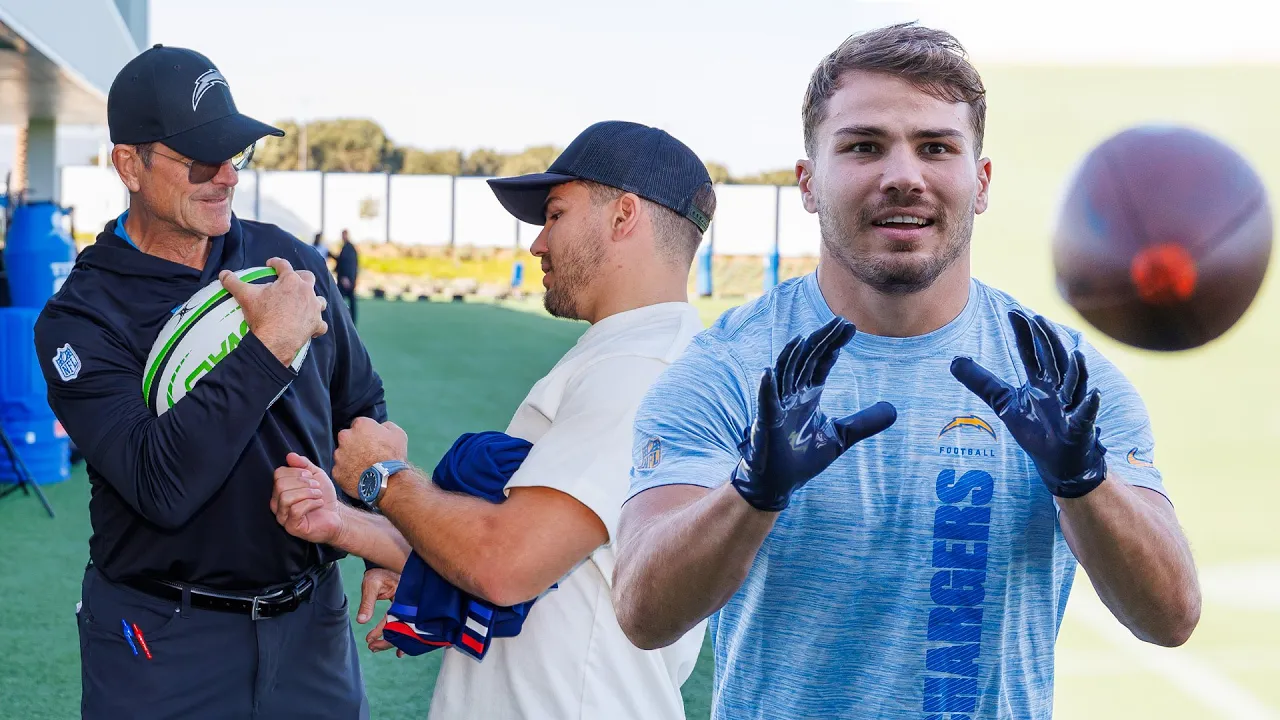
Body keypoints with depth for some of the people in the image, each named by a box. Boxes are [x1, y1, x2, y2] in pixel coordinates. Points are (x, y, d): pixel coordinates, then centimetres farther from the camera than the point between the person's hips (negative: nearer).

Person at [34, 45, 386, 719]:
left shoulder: (289, 259, 1)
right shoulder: (81, 318, -12)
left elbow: (361, 407, 13)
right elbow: (161, 487, -26)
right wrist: (269, 346, -27)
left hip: (311, 621, 4)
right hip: (162, 640, -3)